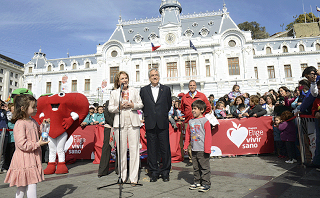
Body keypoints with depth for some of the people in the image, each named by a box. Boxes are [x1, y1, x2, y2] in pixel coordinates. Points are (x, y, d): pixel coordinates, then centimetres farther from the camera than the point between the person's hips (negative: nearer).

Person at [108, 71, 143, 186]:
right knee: (121, 150, 0)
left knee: (134, 149, -4)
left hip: (133, 123, 0)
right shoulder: (114, 93, 13)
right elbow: (110, 108, 11)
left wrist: (133, 105, -7)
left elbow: (141, 104, 13)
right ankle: (122, 176, 14)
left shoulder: (134, 91, 15)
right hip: (120, 123, 0)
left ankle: (134, 178, 3)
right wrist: (119, 107, -8)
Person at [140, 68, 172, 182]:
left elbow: (169, 104, 14)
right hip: (150, 123, 1)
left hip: (163, 123, 0)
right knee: (152, 149, 7)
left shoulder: (166, 89, 8)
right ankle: (154, 172, 20)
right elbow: (142, 105, 13)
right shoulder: (143, 90, 8)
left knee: (165, 148, 3)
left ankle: (165, 172, 18)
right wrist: (148, 116, 11)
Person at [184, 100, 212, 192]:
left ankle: (206, 184, 14)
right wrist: (185, 146, 12)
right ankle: (197, 182, 27)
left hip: (202, 150, -6)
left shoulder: (205, 121, -8)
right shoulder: (191, 121, 9)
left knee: (204, 167, 3)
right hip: (194, 149, 6)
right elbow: (188, 134, 15)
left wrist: (207, 149, -13)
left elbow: (208, 135, -10)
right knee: (196, 167, 15)